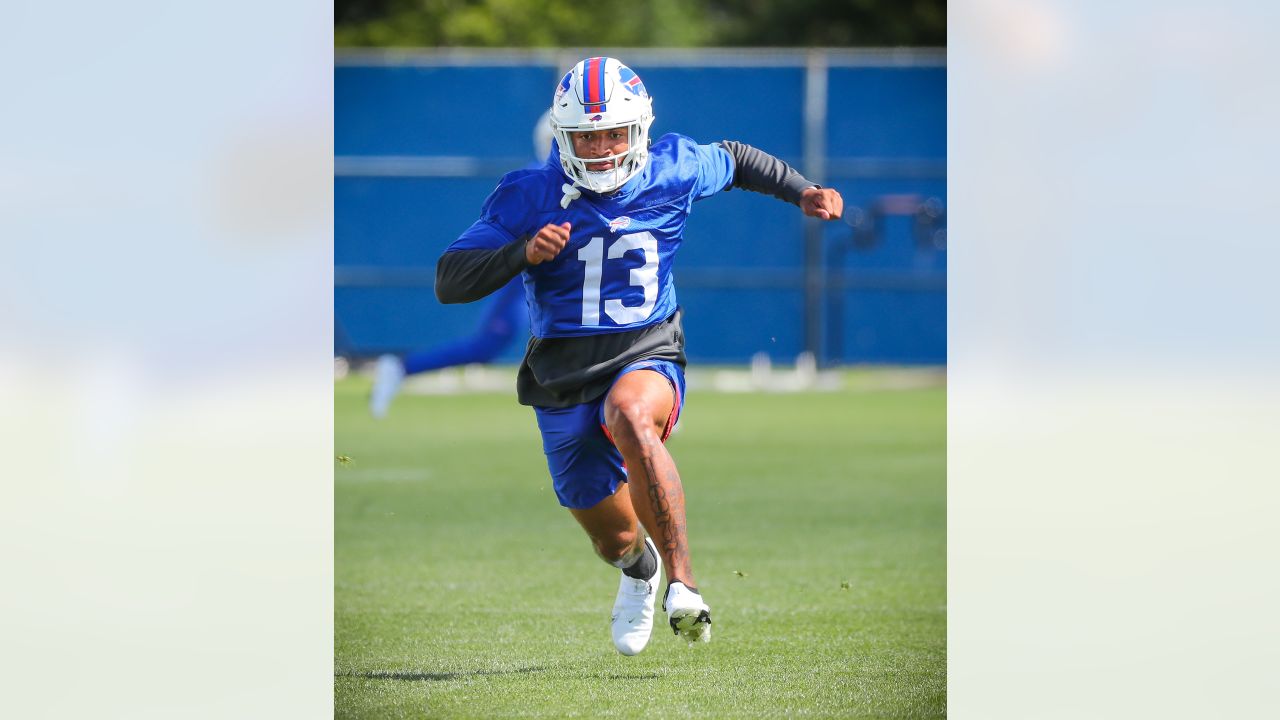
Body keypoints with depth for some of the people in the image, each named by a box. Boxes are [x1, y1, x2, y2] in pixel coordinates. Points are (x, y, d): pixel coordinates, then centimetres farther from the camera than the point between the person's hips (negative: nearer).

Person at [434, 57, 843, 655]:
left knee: (629, 415, -40)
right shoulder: (529, 197, -6)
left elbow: (734, 161, 21)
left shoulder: (671, 173, -2)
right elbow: (449, 282, -10)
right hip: (563, 383, 2)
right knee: (614, 538, 14)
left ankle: (682, 583, -39)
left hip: (646, 361, -2)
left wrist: (801, 192, 11)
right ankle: (638, 569, 56)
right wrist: (523, 253, -25)